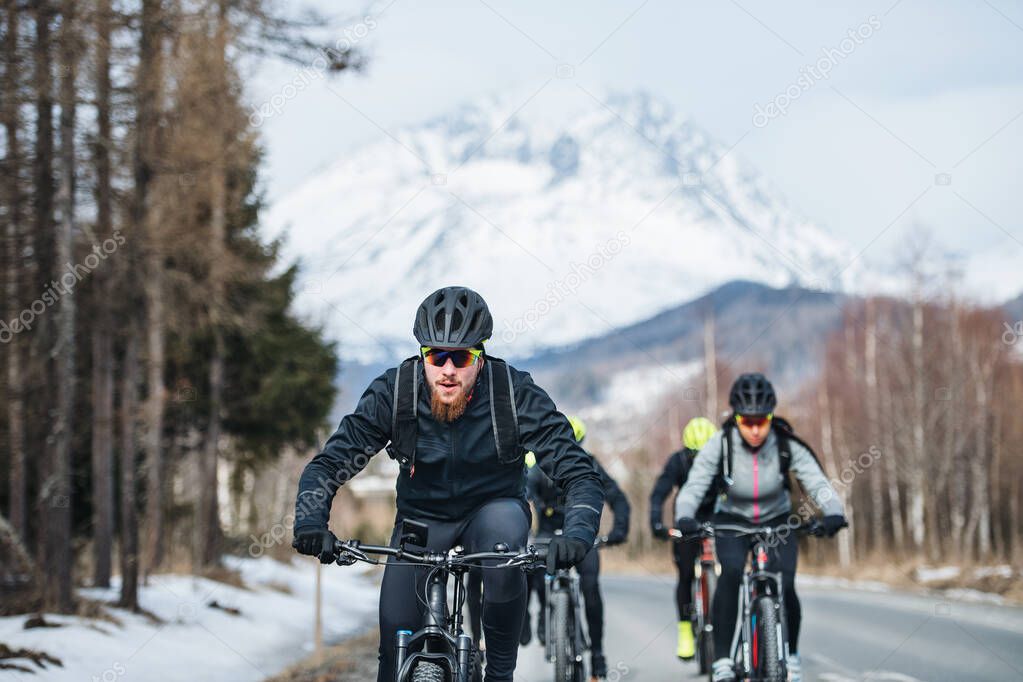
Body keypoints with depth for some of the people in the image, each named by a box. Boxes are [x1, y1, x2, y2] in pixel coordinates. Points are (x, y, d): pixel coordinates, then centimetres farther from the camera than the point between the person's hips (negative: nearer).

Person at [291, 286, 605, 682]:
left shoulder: (516, 394, -23)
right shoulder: (393, 392, -20)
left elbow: (580, 473, -25)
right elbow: (329, 463, -17)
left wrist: (577, 534, -45)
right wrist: (310, 521, -38)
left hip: (491, 510, -1)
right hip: (421, 518, 1)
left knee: (505, 527, -36)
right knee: (397, 639, -13)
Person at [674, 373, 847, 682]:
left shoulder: (787, 445, -21)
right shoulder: (720, 445, -22)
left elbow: (817, 482, -28)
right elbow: (694, 485, -28)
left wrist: (833, 512, -48)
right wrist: (684, 517, -49)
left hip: (777, 521, 1)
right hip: (732, 520, -1)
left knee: (784, 586, -21)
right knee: (730, 574, -30)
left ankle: (791, 654, 7)